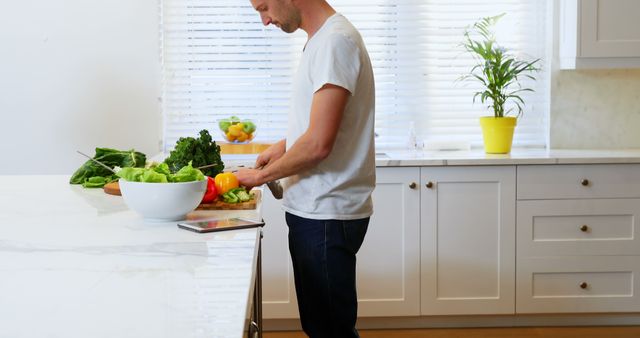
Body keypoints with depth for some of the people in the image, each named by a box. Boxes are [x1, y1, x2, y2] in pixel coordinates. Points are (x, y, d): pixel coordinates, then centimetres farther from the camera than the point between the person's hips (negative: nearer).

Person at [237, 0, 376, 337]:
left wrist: (262, 175, -9)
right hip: (312, 209, 10)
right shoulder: (319, 39, 12)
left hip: (326, 214, -10)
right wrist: (284, 146, 11)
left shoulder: (335, 41, -18)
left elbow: (318, 144, -22)